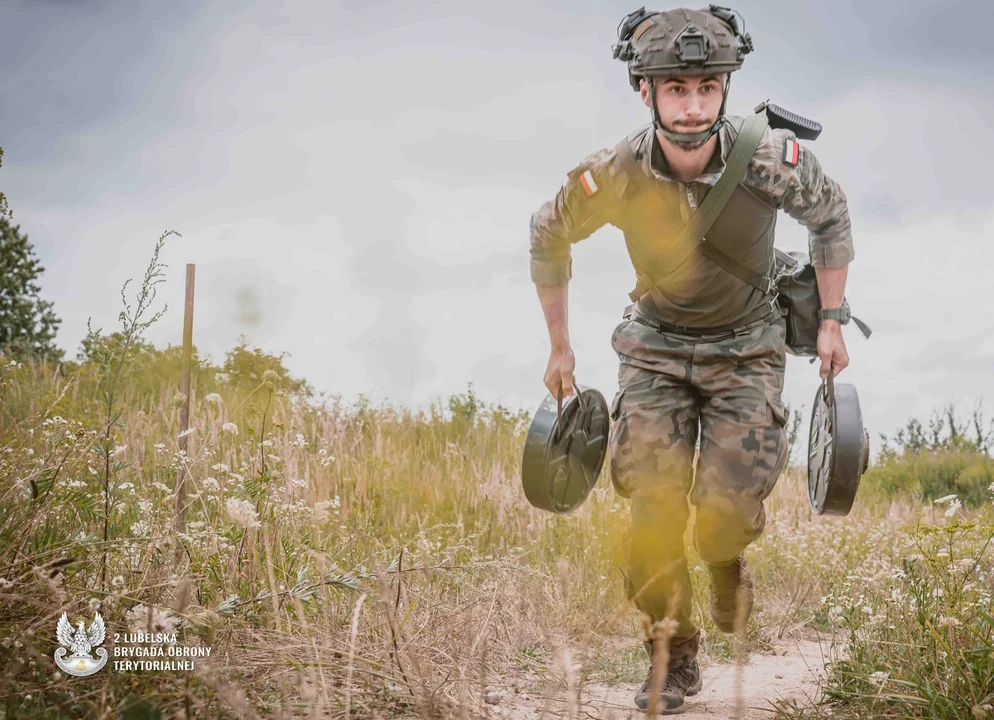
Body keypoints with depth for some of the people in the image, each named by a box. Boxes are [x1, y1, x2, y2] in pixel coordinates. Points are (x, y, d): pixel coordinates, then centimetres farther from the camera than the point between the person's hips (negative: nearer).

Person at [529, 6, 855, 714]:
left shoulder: (773, 158, -26)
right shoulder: (610, 176, -24)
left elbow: (830, 217, -3)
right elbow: (548, 238, -2)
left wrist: (832, 321, 0)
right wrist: (560, 348, 5)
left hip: (747, 344, -1)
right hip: (657, 347, 1)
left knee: (728, 510, -12)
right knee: (655, 509, -8)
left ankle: (728, 560, 26)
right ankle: (675, 658, 14)